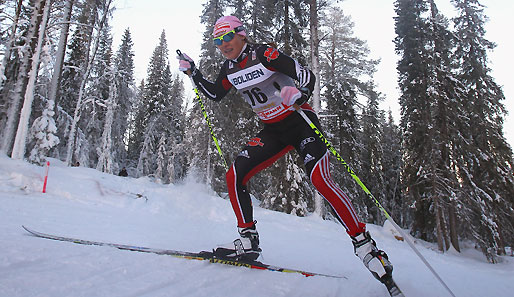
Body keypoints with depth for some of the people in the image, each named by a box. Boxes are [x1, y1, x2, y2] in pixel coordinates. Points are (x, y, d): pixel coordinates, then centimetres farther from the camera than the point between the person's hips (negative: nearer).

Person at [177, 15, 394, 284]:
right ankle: (248, 241, 3)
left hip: (301, 122, -6)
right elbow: (214, 94, 24)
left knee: (320, 180, -25)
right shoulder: (229, 69, 7)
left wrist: (300, 94, -37)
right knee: (234, 176, -7)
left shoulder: (263, 54, -12)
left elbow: (307, 75, -16)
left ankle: (365, 244, -12)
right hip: (273, 132, 7)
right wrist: (192, 71, 15)